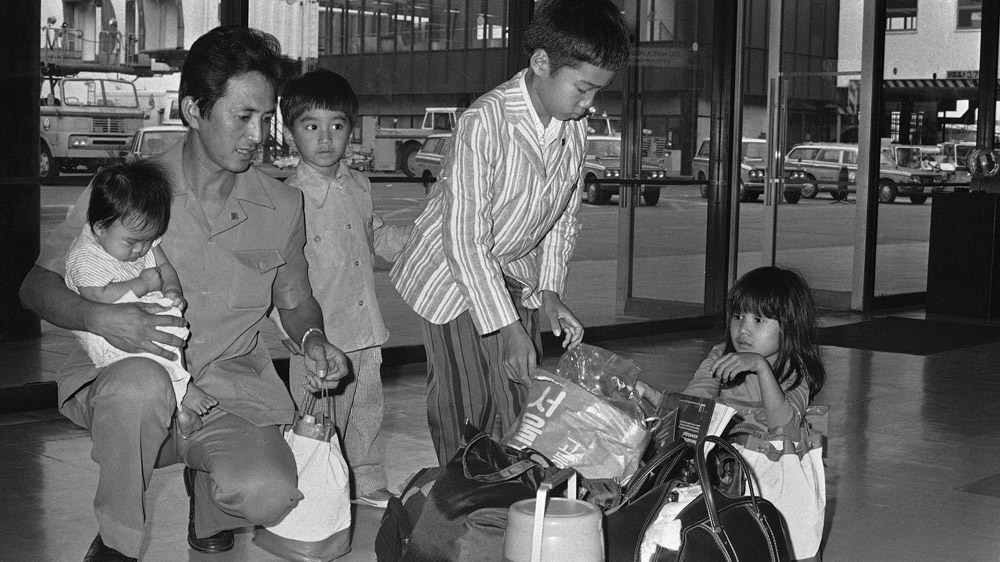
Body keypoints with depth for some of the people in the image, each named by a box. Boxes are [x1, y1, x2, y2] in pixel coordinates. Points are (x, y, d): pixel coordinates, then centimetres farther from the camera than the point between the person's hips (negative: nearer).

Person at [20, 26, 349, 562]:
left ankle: (208, 497, 13)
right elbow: (37, 285, -1)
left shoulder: (282, 206, 3)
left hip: (231, 393, 2)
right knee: (142, 383, -39)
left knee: (270, 495, -27)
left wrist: (312, 339, -5)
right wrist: (100, 317, -21)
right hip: (123, 389, -2)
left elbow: (295, 301, 19)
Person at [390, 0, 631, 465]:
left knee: (521, 401, 5)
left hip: (516, 276, 6)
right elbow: (464, 238, -29)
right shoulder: (484, 122, -30)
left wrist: (550, 292, -2)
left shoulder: (575, 125, -8)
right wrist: (507, 327, -27)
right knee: (464, 406, -3)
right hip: (452, 273, -6)